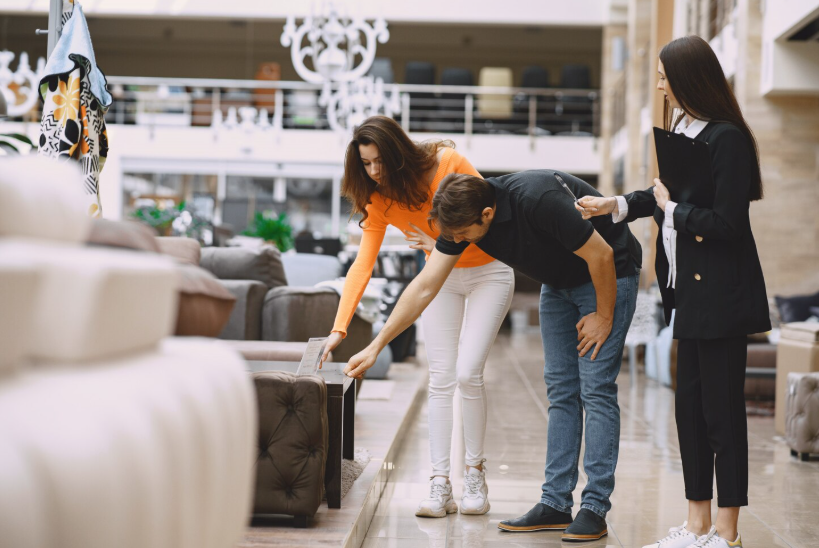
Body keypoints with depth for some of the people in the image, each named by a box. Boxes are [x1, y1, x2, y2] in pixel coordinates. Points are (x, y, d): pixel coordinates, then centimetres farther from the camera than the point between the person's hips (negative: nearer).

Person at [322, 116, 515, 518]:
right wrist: (339, 327, -28)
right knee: (440, 379, -5)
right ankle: (440, 485, -5)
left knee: (468, 373, -13)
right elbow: (362, 265, -19)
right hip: (441, 278, 4)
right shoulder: (378, 201, -13)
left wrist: (445, 244, -23)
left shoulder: (448, 163, -24)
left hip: (487, 272, -4)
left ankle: (475, 471, 3)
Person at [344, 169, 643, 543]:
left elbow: (601, 254, -26)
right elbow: (424, 287, -9)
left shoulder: (537, 201, -37)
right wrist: (376, 347, -10)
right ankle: (555, 504, 7)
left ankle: (594, 509, -8)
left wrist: (604, 316, -15)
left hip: (608, 275, -7)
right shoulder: (461, 217, -14)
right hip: (559, 282, 7)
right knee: (561, 390, 5)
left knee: (595, 389, -11)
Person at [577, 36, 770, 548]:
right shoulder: (684, 129, 11)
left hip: (722, 295, -9)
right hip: (692, 293, 9)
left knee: (722, 411, -2)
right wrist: (617, 205, 14)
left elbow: (726, 222, -22)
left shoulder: (728, 139, -16)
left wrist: (671, 208, -10)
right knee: (690, 408, 13)